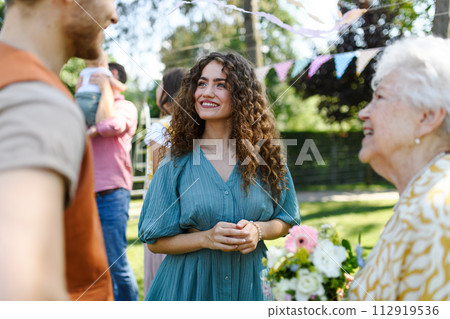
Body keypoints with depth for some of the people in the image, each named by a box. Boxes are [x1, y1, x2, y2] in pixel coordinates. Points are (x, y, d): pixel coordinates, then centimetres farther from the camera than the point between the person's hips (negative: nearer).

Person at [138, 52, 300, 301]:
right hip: (190, 282, -1)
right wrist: (206, 238, -20)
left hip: (249, 282, 1)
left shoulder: (265, 157, -3)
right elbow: (155, 241, -5)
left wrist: (258, 231, -15)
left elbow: (286, 221, 5)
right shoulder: (177, 164, -6)